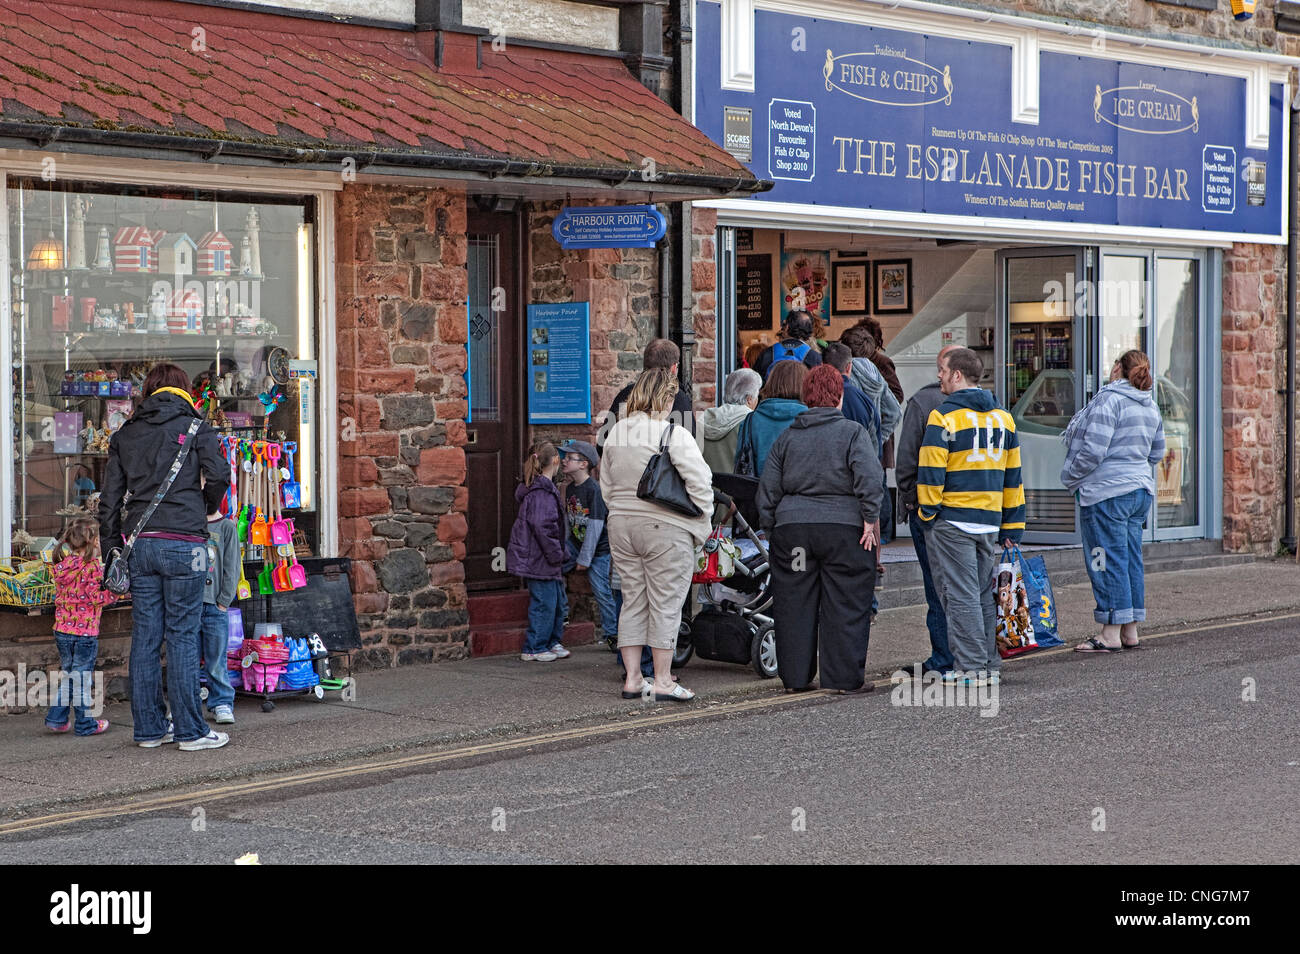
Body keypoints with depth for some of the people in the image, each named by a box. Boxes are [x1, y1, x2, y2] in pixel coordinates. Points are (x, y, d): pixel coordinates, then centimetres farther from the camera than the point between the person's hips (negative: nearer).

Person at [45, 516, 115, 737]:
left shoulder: (62, 567, 6)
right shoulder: (93, 566, -15)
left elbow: (59, 596, 12)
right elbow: (96, 597, -18)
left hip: (62, 629, 6)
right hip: (85, 630, -6)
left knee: (66, 674, 18)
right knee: (82, 676, 2)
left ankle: (57, 718, 17)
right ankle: (85, 724, 10)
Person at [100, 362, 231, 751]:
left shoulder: (124, 434, 14)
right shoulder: (194, 427, 1)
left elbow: (109, 498, 12)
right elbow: (218, 475, -10)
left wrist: (111, 548, 16)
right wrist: (207, 507, 10)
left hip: (139, 544, 4)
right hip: (183, 543, -4)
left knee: (145, 637, 8)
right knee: (182, 636, -2)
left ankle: (149, 727, 13)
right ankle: (190, 730, 1)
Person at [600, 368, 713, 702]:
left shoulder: (615, 433, 8)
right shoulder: (673, 434, -12)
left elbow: (606, 485, 16)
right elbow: (699, 483, -16)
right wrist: (699, 522, -3)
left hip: (621, 525, 6)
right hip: (665, 528, -6)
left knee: (633, 601, 12)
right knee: (665, 604, 0)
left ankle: (632, 679, 13)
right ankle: (662, 681, 2)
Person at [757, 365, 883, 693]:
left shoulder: (786, 436, 10)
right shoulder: (852, 432, -1)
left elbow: (768, 488, 10)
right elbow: (869, 478, -14)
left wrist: (770, 528, 16)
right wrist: (870, 520, -9)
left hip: (791, 527, 3)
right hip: (843, 527, -3)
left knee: (794, 605, 8)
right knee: (844, 605, 3)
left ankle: (795, 677, 12)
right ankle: (844, 676, 4)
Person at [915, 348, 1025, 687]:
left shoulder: (944, 417, -11)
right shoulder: (1003, 418, 11)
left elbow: (931, 473, -13)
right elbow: (1012, 477, 14)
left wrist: (927, 513, 0)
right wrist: (1012, 527, 18)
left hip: (952, 519, -6)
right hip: (989, 521, 6)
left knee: (961, 595, -2)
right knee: (983, 594, 14)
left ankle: (970, 667, -3)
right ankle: (990, 666, 17)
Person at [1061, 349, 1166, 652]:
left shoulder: (1109, 399, -15)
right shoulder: (1150, 406, 13)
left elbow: (1093, 449, -20)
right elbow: (1157, 452, 21)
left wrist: (1071, 477, -6)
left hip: (1106, 492, -9)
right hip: (1141, 490, 9)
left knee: (1108, 562, -5)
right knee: (1131, 560, 12)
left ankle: (1111, 635, -3)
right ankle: (1130, 632, 16)